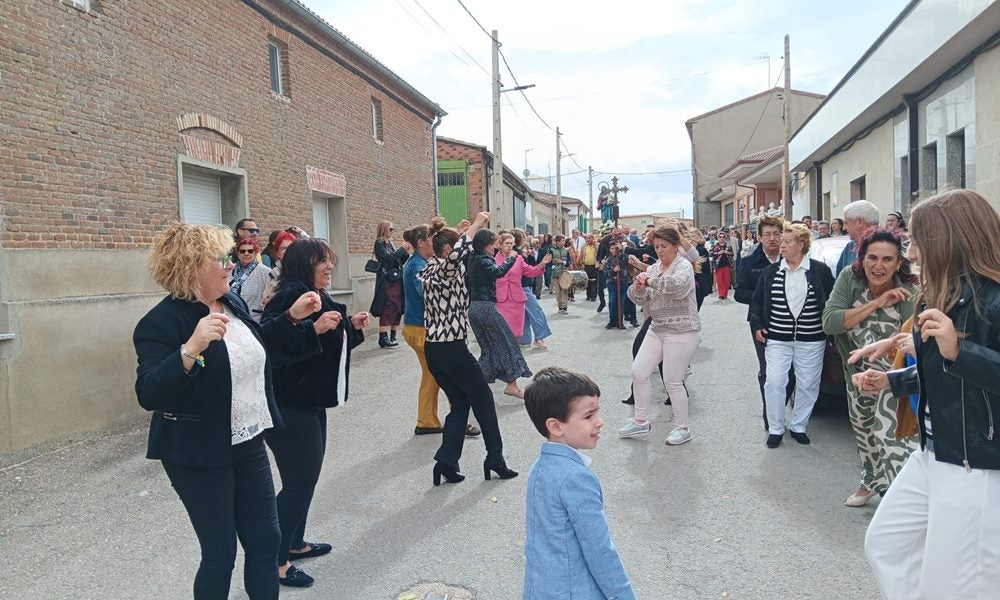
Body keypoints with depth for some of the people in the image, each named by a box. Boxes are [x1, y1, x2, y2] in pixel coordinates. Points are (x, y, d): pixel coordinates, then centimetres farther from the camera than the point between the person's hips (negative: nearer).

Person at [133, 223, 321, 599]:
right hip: (200, 457, -7)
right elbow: (149, 396, -29)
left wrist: (292, 318, 9)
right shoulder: (161, 322, -19)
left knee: (265, 541, 14)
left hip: (249, 445, 7)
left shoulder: (232, 302, 4)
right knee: (220, 554, 8)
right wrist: (191, 349, -43)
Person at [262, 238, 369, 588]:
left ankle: (295, 543, 34)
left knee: (307, 475, 18)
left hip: (310, 401, 10)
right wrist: (313, 328, -35)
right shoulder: (291, 295, -18)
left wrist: (352, 327, 9)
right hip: (289, 404, -10)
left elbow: (329, 345, 23)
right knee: (298, 481, -4)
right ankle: (276, 561, 10)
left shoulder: (316, 296, 13)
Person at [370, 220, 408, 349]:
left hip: (397, 280, 7)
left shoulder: (391, 244, 18)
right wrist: (403, 249, -11)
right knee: (387, 309, -10)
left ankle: (392, 337, 11)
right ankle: (383, 339, -7)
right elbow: (388, 257, -17)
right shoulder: (379, 243, -3)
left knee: (398, 309, 4)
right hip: (386, 281, -7)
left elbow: (401, 261, 19)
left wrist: (406, 252, 3)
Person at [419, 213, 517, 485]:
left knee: (460, 404, 16)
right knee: (483, 399, 9)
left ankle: (446, 461, 10)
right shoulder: (444, 269, -15)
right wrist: (476, 224, -29)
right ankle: (495, 459, 18)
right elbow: (456, 255, -39)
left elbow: (456, 253, 29)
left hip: (434, 349, 9)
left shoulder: (430, 270, 10)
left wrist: (470, 230, 19)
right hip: (452, 349, -9)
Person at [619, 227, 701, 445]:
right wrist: (638, 286, -17)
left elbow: (678, 285, -33)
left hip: (682, 332, -7)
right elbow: (638, 298, 4)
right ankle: (641, 420, 21)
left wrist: (651, 281, -25)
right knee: (638, 371, 5)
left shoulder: (684, 265, -10)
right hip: (657, 329, 7)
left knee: (672, 382, -3)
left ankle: (682, 428, 15)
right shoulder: (653, 268, 10)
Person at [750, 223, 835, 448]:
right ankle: (775, 429, 11)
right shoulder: (770, 272, 3)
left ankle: (798, 426, 25)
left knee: (808, 384, 7)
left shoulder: (820, 270, -2)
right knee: (774, 382, -3)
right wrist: (756, 325, -1)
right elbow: (757, 301, 9)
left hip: (811, 340, -1)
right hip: (777, 339, 1)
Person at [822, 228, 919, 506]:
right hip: (857, 370, 4)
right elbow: (829, 322, -26)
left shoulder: (909, 294, -25)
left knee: (889, 434, -19)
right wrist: (877, 303, -29)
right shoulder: (849, 278, -17)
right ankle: (870, 480, 46)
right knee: (862, 426, 22)